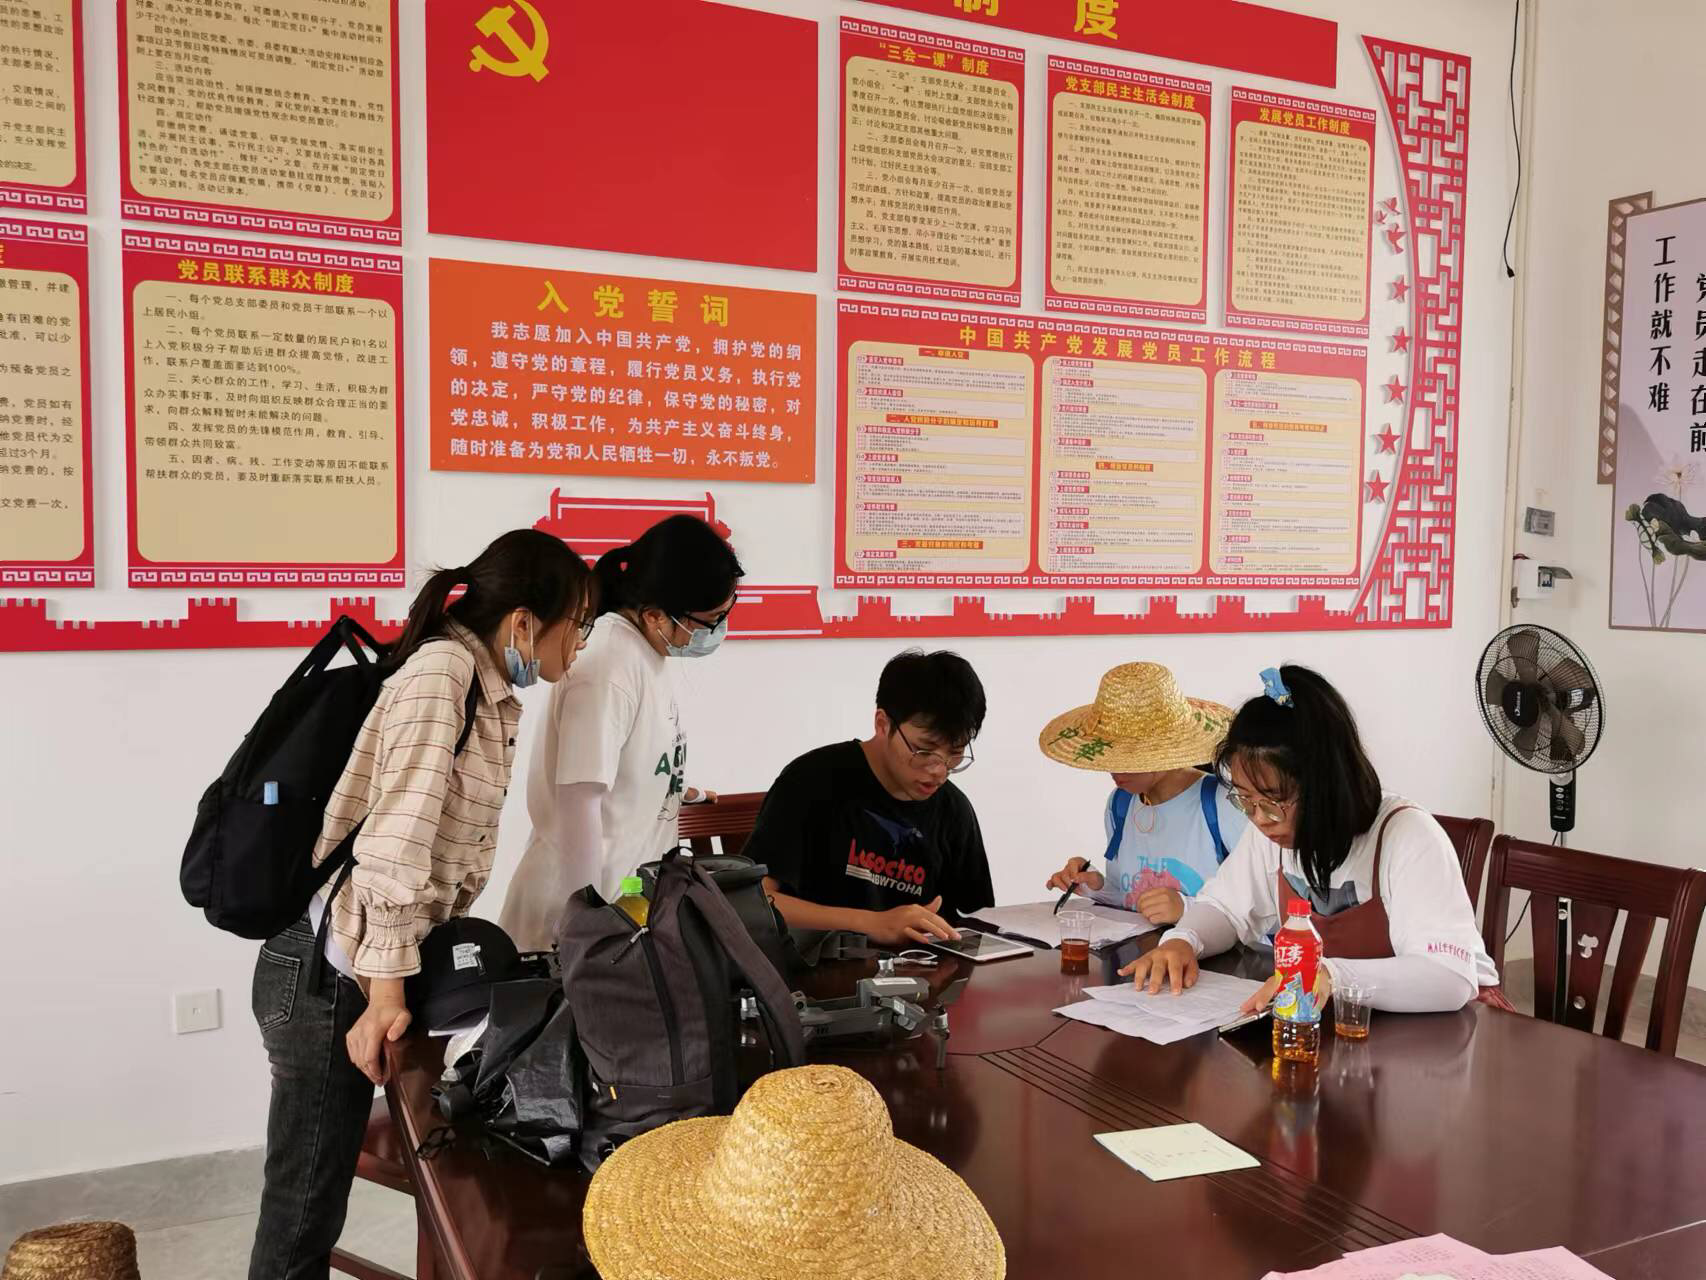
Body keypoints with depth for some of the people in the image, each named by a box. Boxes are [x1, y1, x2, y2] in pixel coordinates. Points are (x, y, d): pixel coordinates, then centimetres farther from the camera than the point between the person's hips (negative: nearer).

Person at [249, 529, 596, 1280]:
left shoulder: (497, 701, 10)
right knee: (302, 1212, 5)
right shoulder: (442, 671, -19)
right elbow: (395, 838, -26)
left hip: (358, 970, 8)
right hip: (327, 972, -8)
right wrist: (387, 992, -25)